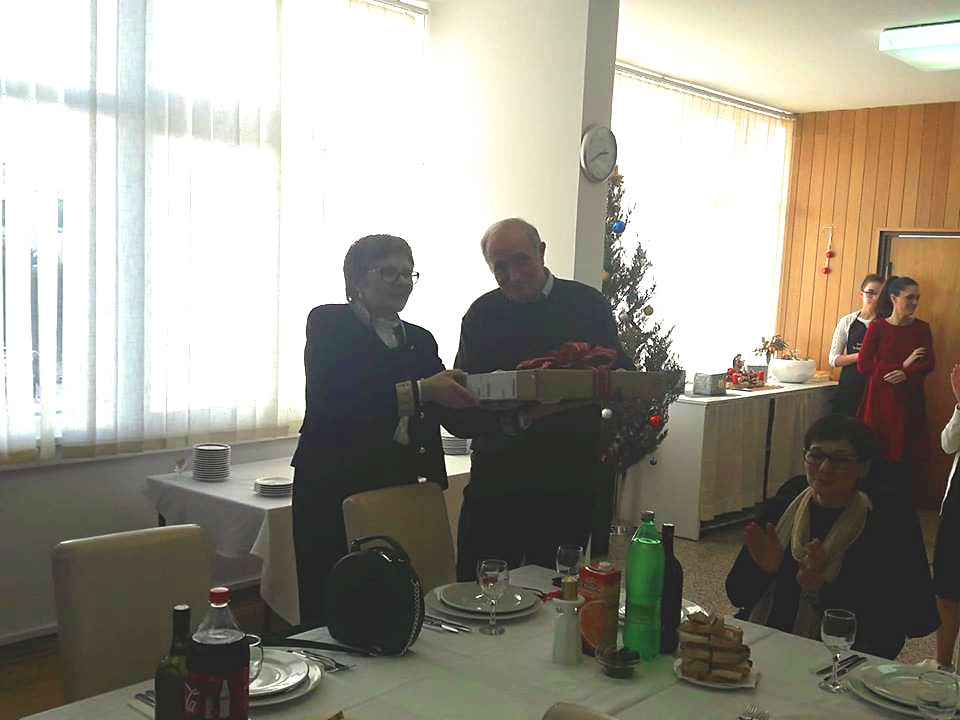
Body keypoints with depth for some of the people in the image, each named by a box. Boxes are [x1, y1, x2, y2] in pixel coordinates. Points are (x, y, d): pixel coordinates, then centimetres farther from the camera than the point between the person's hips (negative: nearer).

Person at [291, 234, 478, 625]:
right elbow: (329, 402, -16)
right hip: (335, 490, -4)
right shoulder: (328, 324, 0)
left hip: (403, 493, 4)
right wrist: (417, 391, -25)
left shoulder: (420, 340, 16)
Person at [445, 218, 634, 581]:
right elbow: (461, 415, -4)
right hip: (498, 477, 0)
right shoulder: (482, 314, 1)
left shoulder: (588, 305, 2)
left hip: (569, 477, 0)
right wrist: (516, 419, -23)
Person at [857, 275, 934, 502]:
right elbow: (863, 364, -8)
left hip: (909, 400, 2)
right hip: (880, 398, -2)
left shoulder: (922, 328, 8)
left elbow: (929, 363, 1)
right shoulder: (877, 327, -1)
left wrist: (907, 373, -18)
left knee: (904, 459, 0)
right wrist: (902, 365, -11)